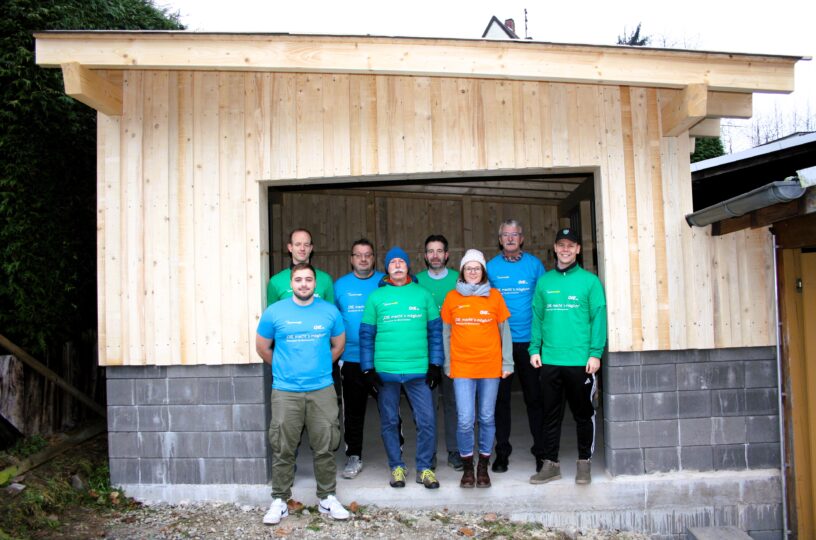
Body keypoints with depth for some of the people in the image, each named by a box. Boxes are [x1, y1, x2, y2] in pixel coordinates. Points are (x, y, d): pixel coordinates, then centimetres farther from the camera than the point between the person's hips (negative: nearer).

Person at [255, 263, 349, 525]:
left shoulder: (330, 311, 2)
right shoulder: (274, 312, -1)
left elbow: (338, 345, 16)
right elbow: (262, 347, 11)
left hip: (322, 390, 1)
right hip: (285, 392, -1)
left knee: (325, 449, 7)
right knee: (283, 450, 6)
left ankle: (327, 498, 21)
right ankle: (279, 501, 19)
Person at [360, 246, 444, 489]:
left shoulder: (423, 294, 6)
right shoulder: (376, 297, 5)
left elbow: (435, 331, 8)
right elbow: (366, 335, 5)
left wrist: (435, 364, 2)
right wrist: (368, 368, 0)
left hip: (419, 370, 0)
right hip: (385, 371, 0)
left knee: (427, 420, -1)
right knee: (389, 422, 9)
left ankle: (424, 468, 14)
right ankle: (397, 467, 24)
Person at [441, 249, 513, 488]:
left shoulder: (494, 296, 4)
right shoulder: (452, 297, 4)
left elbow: (505, 331, 8)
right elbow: (446, 333, 9)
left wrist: (507, 363, 4)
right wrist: (447, 365, 7)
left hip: (490, 367, 1)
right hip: (462, 367, -1)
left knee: (487, 418, 7)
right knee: (465, 420, -5)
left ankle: (483, 467, 23)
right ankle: (467, 468, 14)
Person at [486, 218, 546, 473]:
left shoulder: (534, 264, 3)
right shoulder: (491, 267, 4)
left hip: (529, 340, 0)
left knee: (534, 396, 6)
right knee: (500, 397, 7)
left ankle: (541, 451, 18)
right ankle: (502, 451, 19)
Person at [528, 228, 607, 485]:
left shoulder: (590, 281, -2)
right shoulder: (544, 281, 8)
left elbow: (598, 318, -5)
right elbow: (537, 317, 7)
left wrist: (595, 353, -11)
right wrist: (535, 349, 0)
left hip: (581, 361, -3)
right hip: (549, 360, 3)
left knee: (583, 413, 10)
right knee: (550, 414, 11)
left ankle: (584, 462, 26)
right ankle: (551, 463, 22)